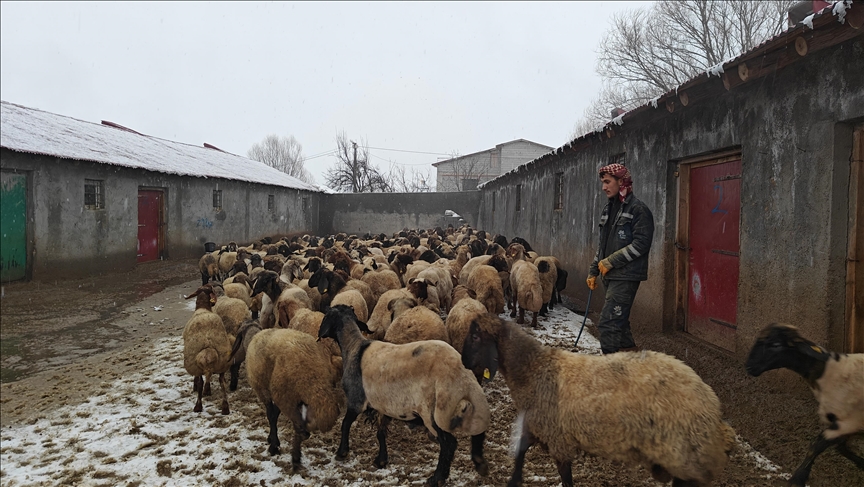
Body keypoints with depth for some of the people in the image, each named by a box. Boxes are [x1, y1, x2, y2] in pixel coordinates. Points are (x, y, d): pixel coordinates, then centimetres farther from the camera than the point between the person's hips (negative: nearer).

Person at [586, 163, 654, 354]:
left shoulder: (638, 209, -10)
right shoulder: (609, 209, 16)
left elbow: (640, 244, -18)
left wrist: (610, 262, -17)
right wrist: (593, 271, 17)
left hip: (626, 276, -9)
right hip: (610, 275, 9)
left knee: (607, 323, -14)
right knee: (619, 322, 14)